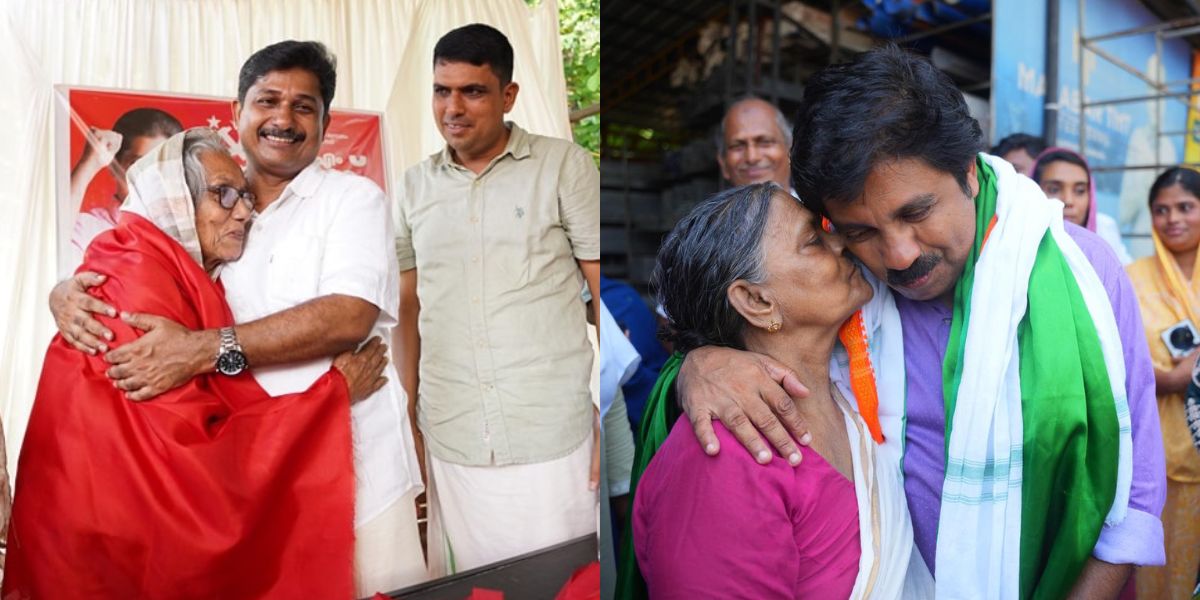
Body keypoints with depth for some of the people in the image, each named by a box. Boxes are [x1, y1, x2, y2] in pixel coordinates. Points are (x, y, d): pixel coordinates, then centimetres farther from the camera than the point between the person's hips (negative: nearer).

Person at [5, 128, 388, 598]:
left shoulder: (190, 282, 6)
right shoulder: (137, 281, -21)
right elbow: (195, 452, -25)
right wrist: (336, 390, -19)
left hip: (167, 530, 8)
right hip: (120, 548, -8)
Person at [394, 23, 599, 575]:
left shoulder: (564, 167, -1)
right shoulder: (414, 187, 9)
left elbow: (605, 294, -3)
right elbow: (409, 307, 13)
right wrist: (407, 419, 6)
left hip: (553, 442, -3)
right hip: (448, 445, 3)